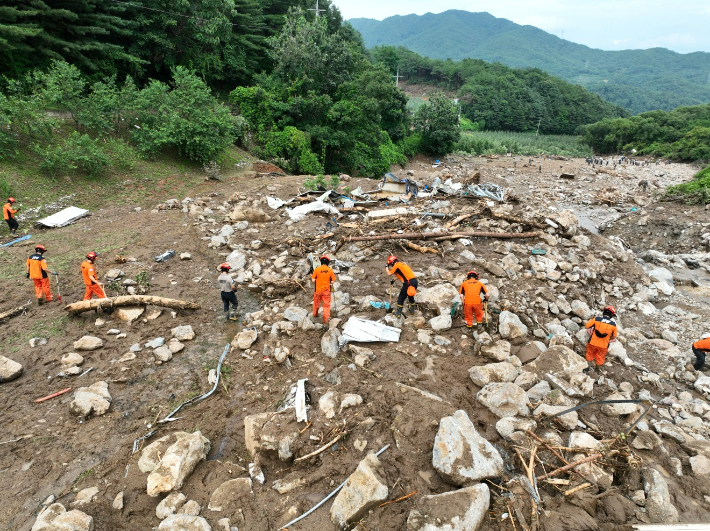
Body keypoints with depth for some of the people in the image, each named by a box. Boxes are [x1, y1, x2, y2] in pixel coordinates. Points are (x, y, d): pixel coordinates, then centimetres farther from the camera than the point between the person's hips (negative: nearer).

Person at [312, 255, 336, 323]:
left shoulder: (316, 269, -11)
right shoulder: (330, 270, -9)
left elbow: (313, 280, -10)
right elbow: (332, 282, -6)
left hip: (318, 290, 1)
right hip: (326, 291, -1)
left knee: (316, 303, 22)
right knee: (326, 305, 9)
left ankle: (315, 314, 42)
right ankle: (326, 319, 9)